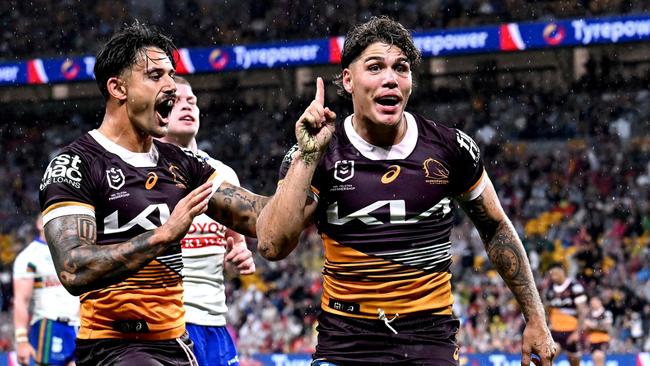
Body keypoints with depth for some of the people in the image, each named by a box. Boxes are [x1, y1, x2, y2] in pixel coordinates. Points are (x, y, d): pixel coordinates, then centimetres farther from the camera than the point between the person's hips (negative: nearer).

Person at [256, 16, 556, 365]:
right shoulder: (311, 157, -4)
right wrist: (306, 158, -20)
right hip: (346, 338, -1)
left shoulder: (451, 149, 0)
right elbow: (272, 246, -16)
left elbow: (497, 229, 11)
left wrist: (536, 320, 10)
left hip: (431, 337, 1)